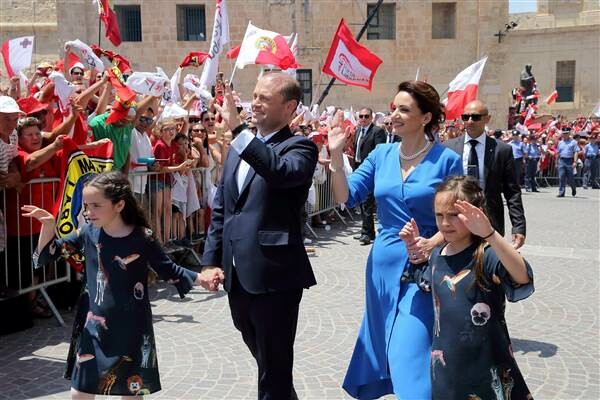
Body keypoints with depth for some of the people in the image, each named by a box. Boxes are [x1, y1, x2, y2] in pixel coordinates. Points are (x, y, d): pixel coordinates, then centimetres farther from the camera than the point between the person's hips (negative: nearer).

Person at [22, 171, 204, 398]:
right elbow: (48, 254, 3)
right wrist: (48, 225, -14)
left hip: (131, 329, -2)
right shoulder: (88, 233, -5)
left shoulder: (142, 237, -12)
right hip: (94, 326, 2)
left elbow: (168, 270, 0)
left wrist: (201, 278, -10)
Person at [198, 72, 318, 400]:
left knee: (274, 372, 4)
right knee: (263, 359, 25)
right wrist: (210, 261, 7)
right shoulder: (239, 149, 13)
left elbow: (280, 171, -32)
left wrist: (237, 128, -32)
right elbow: (220, 209, 14)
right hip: (237, 276, 7)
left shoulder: (300, 147, -8)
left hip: (274, 277, -7)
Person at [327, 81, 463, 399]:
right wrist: (337, 154, -13)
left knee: (412, 352, -6)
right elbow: (346, 198, -2)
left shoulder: (446, 160, -9)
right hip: (384, 264, 5)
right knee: (385, 347, 19)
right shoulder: (381, 155, 3)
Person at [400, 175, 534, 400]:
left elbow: (523, 277, -38)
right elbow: (426, 285, 22)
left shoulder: (487, 255, -18)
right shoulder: (438, 255, 1)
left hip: (485, 365, -5)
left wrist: (490, 233, -49)